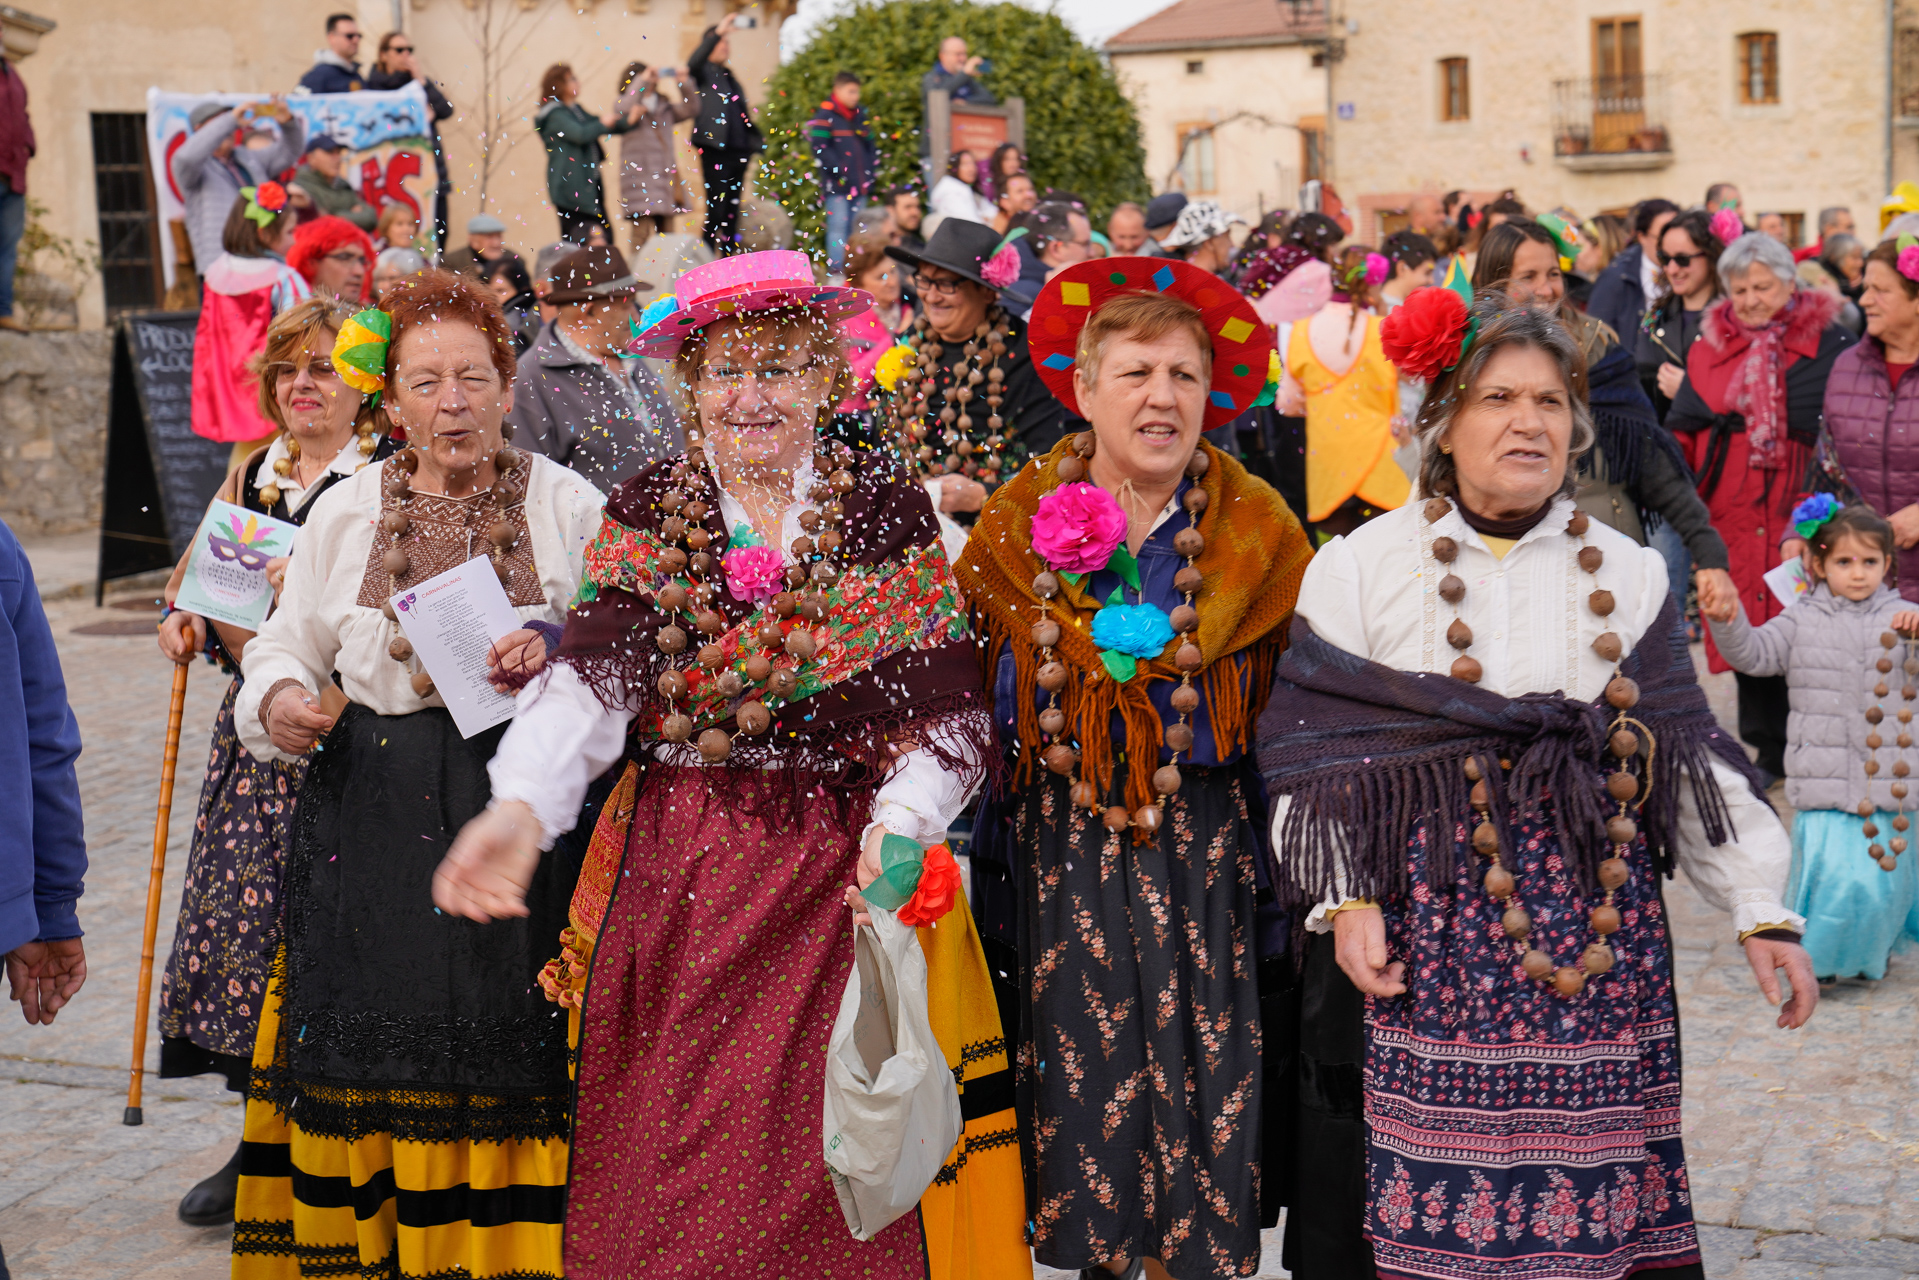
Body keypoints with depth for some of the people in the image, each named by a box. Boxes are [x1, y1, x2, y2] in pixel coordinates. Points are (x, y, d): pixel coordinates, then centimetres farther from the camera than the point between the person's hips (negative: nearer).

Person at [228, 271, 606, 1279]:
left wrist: (557, 659, -16)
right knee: (375, 1046, 3)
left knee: (511, 1059, -2)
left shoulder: (566, 504, 3)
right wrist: (280, 702, -7)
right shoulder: (345, 511, 8)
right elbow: (286, 644, 14)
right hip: (375, 810, 2)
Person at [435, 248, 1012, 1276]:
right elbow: (590, 678, -10)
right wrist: (519, 807, -28)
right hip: (675, 881, 1)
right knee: (669, 1167, 2)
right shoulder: (645, 514, 5)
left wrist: (901, 824, -20)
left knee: (828, 1159, -2)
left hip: (843, 878, -1)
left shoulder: (891, 514, 3)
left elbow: (946, 708, -2)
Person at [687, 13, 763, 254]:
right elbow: (693, 62, -22)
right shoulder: (703, 72, 2)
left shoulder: (728, 75, 22)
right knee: (716, 211, -10)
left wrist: (747, 110, 7)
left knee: (732, 215, 8)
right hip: (715, 150, -7)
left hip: (738, 150, 7)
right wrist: (719, 32, -26)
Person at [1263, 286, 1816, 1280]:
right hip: (1424, 929, -2)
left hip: (1599, 929, 3)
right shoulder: (1360, 567, 3)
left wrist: (1761, 909, 5)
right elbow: (1313, 747, 0)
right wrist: (1344, 899, -11)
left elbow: (1689, 751, 11)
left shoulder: (1630, 575, 12)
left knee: (1594, 1189, 1)